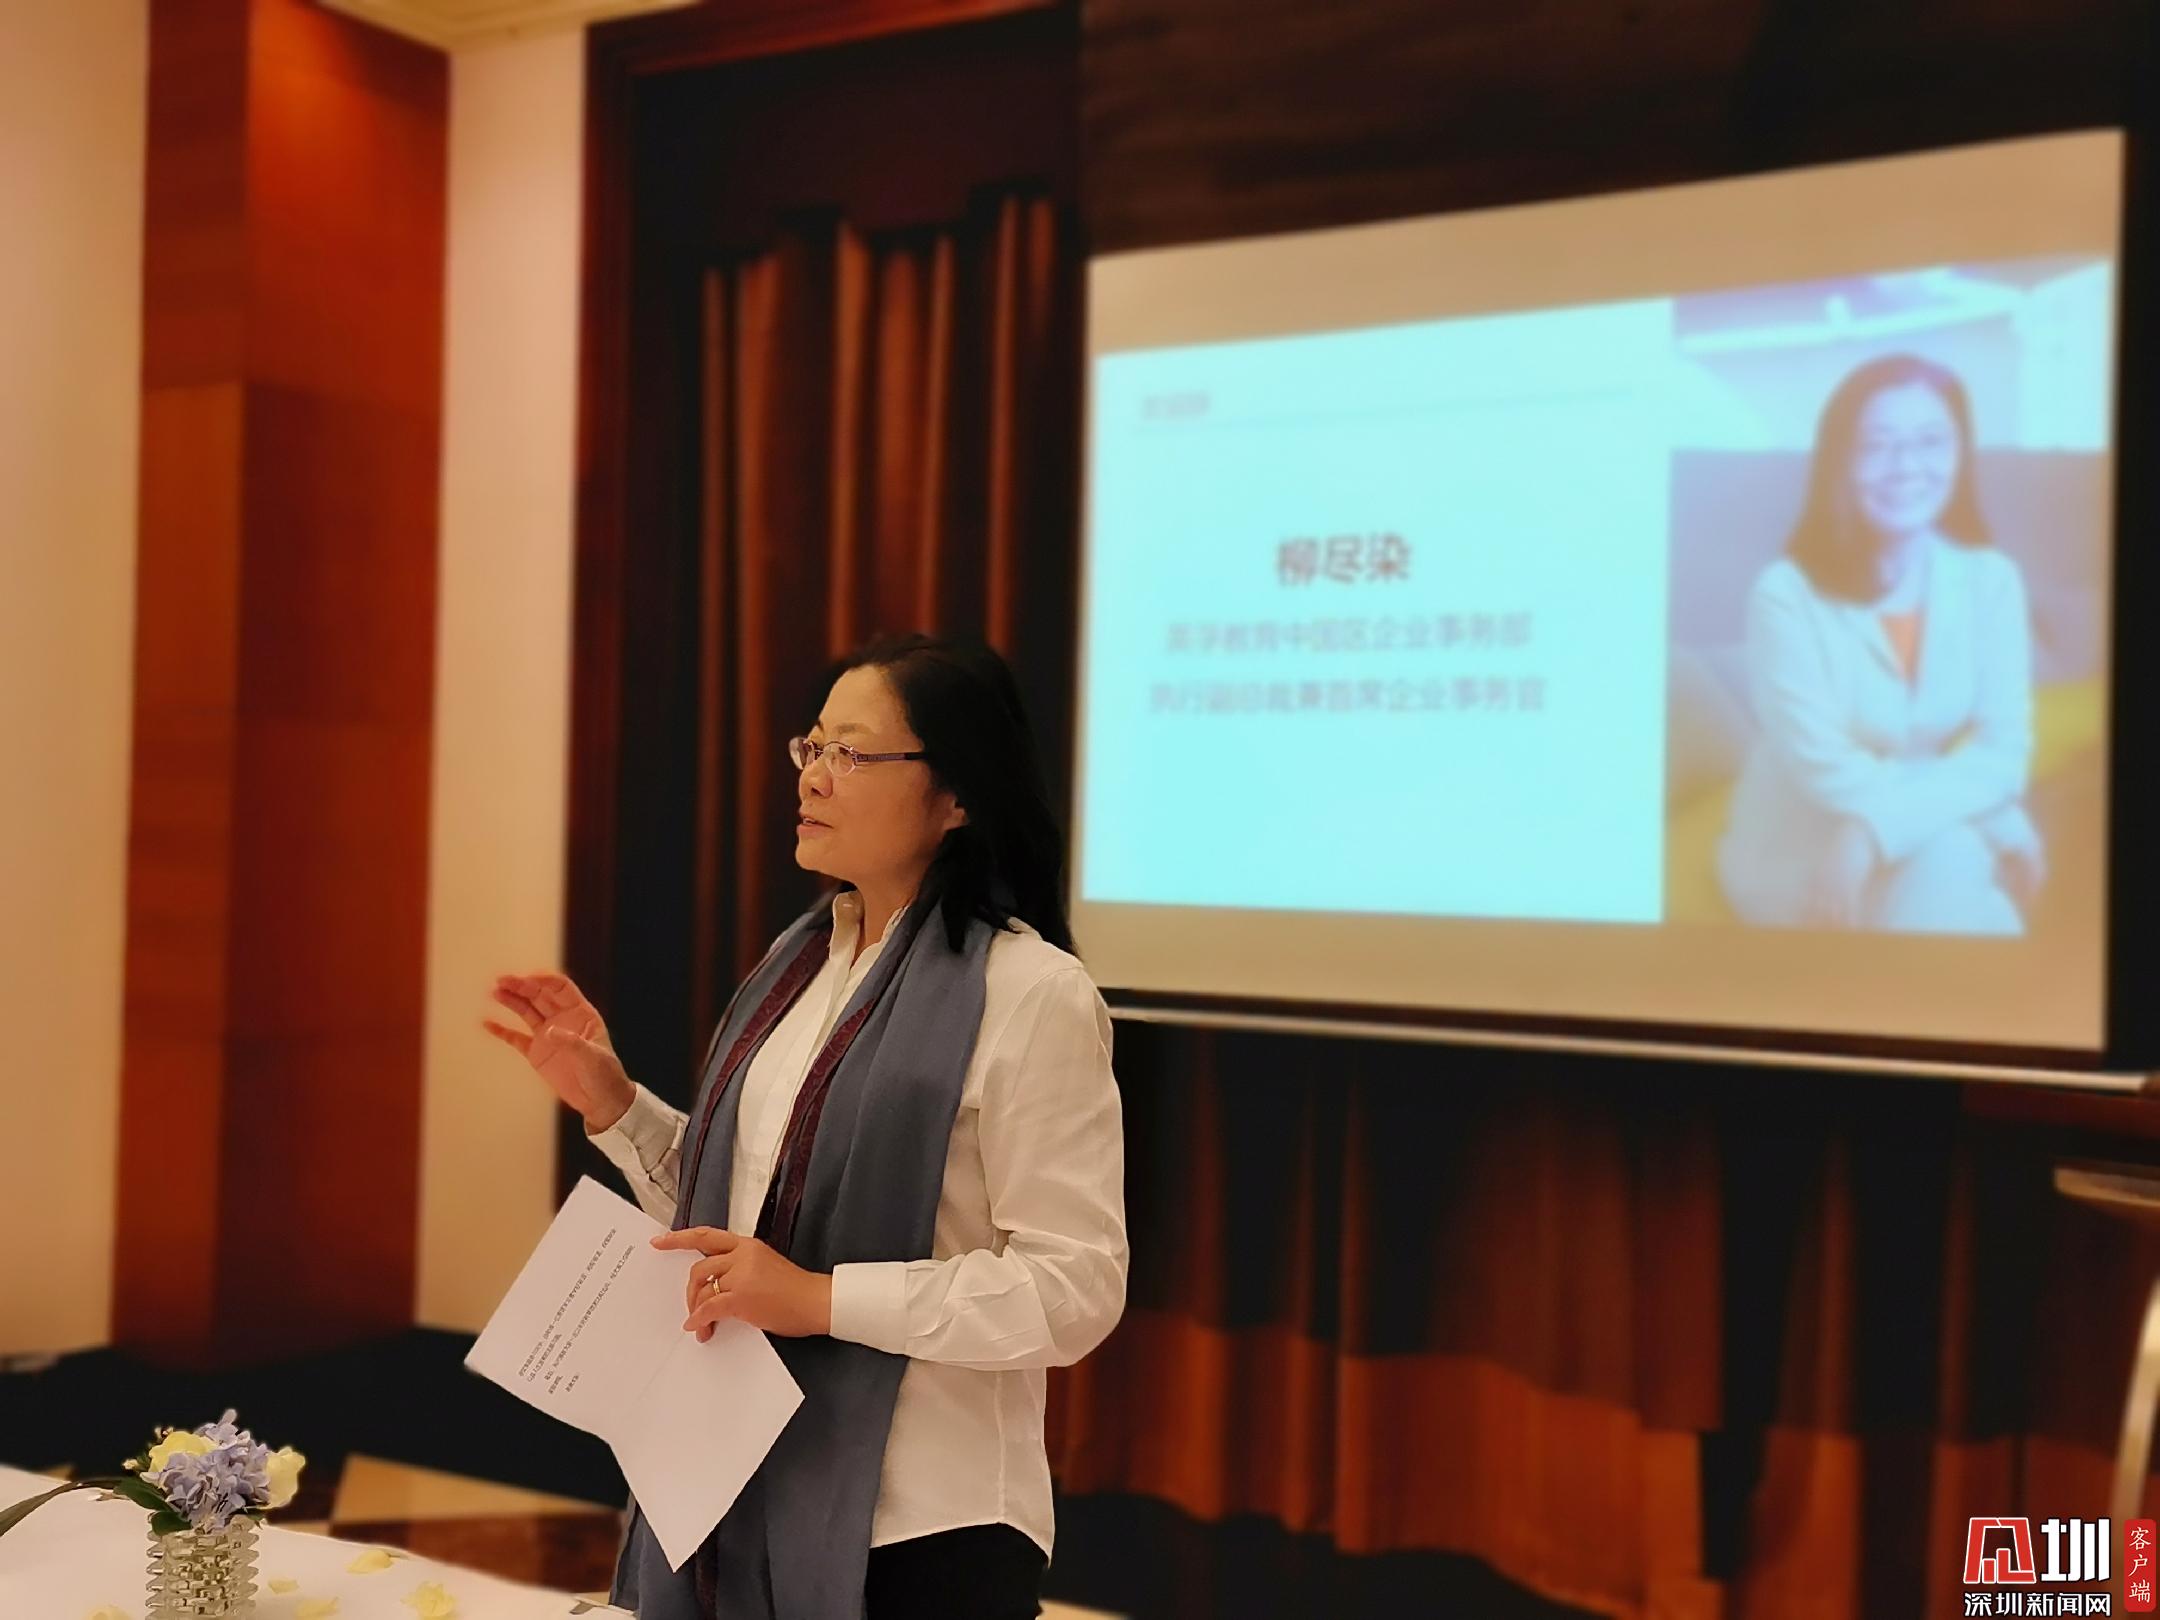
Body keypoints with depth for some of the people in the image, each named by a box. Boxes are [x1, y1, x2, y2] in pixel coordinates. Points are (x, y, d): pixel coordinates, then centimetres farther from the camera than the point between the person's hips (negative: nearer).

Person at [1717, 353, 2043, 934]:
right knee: (1944, 856, -31)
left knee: (1946, 860, -31)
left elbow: (2003, 751, -13)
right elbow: (1826, 771, -19)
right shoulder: (1787, 594, -17)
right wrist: (1970, 806, -26)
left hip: (1944, 839, 3)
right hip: (1796, 853, -3)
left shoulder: (1991, 580, -5)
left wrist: (1876, 826, -30)